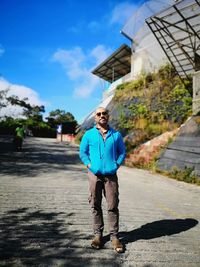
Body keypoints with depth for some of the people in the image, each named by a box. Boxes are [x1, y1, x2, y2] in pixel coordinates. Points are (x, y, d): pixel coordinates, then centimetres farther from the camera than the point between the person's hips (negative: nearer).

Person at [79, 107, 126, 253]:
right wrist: (89, 165, -3)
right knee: (96, 206, 7)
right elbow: (83, 152, 10)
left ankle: (114, 236, 12)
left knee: (113, 206, 0)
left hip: (111, 175, 0)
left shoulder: (116, 135, 7)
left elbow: (122, 152, 12)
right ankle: (98, 234, 20)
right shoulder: (89, 134, 5)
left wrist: (116, 165, -1)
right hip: (94, 174, 0)